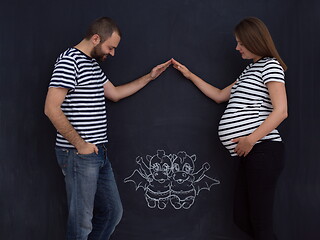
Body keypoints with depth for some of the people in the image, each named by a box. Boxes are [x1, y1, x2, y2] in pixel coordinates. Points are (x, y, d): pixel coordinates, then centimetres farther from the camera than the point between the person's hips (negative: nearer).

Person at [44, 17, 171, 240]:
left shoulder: (93, 64, 16)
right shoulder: (69, 61, -14)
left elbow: (115, 93, 26)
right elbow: (52, 108, -21)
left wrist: (149, 77, 23)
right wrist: (80, 144, -17)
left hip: (98, 153, 10)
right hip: (79, 154, -9)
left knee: (113, 212, 16)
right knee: (82, 222, 1)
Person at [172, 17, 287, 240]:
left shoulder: (270, 65, -3)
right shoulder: (249, 71, 25)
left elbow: (281, 111, -15)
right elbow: (220, 96, 32)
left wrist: (251, 139, -19)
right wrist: (190, 75, 30)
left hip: (263, 150, -9)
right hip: (250, 154, 9)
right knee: (242, 218, 11)